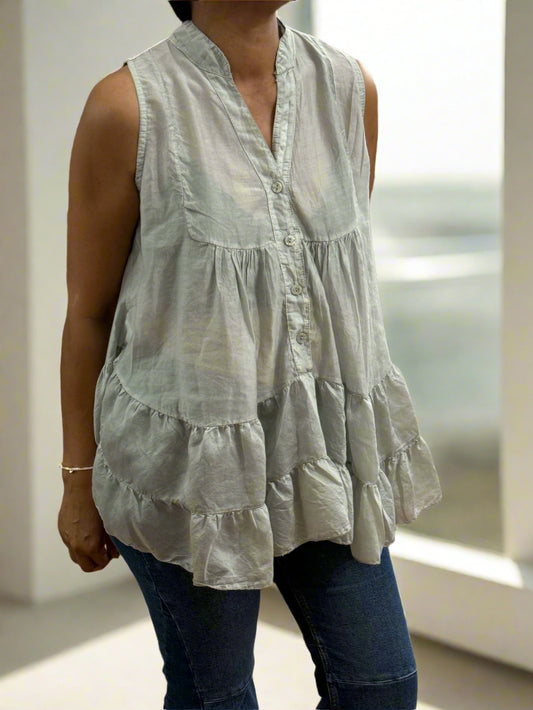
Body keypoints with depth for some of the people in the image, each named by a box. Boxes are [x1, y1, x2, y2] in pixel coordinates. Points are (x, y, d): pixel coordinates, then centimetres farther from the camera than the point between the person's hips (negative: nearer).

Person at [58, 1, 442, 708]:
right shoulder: (129, 105, -13)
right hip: (189, 457, -4)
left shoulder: (351, 88, 1)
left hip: (326, 449, 5)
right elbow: (88, 312, -6)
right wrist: (80, 479, -1)